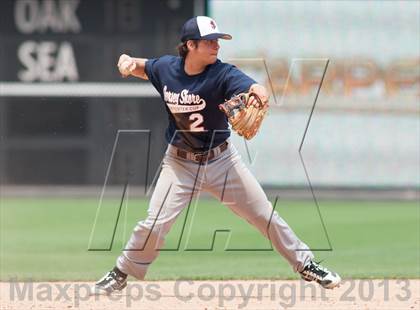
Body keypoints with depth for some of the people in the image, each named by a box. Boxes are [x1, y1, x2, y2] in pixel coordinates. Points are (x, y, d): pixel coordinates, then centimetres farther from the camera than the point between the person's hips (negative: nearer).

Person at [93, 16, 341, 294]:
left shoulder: (222, 74, -20)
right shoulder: (166, 68, -10)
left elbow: (255, 89, -38)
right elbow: (143, 68, 12)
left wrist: (259, 95, -63)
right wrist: (128, 62, -12)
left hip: (222, 160, 0)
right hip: (180, 163, 1)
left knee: (266, 216, 3)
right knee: (154, 223, -9)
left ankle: (305, 264, 20)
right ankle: (121, 274, 13)